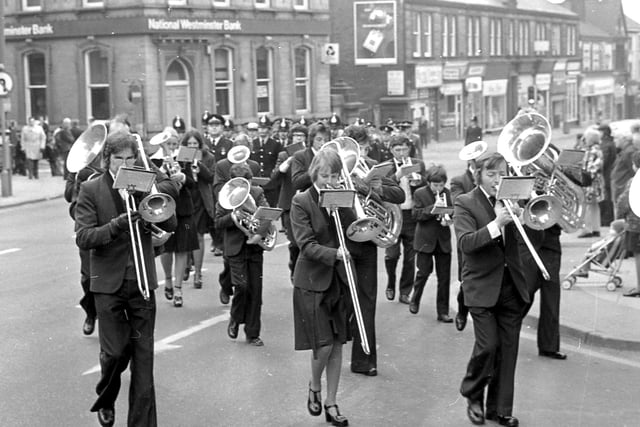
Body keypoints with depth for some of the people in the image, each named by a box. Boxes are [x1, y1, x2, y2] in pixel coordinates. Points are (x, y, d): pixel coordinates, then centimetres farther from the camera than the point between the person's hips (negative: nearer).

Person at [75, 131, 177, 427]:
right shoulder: (91, 190, -1)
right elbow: (82, 238, -11)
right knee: (115, 351, -1)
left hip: (142, 281, 2)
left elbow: (171, 225, -1)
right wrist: (116, 226, -25)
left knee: (143, 354, 3)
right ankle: (105, 400, 29)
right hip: (109, 283, -2)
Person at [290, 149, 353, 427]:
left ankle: (331, 404, 18)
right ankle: (314, 386, 24)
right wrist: (334, 254, -29)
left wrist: (339, 204, -14)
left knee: (337, 344, 6)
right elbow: (307, 245, -16)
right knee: (323, 344, -7)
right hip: (312, 281, -4)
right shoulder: (301, 202, -8)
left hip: (339, 279, 4)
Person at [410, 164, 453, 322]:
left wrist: (449, 219, -15)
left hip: (443, 241, 3)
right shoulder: (420, 193, -5)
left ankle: (443, 312, 8)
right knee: (423, 272, 3)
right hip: (425, 240, -2)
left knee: (444, 277, 2)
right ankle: (414, 301, 29)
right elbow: (415, 214, -13)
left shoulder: (447, 193, 3)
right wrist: (433, 208, -25)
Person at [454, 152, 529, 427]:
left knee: (508, 348, 6)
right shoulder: (465, 203, -5)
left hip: (511, 286, 4)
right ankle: (472, 396, 17)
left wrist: (519, 215, -14)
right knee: (488, 345, -9)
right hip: (483, 287, -4)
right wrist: (496, 224, -29)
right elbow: (465, 243, -18)